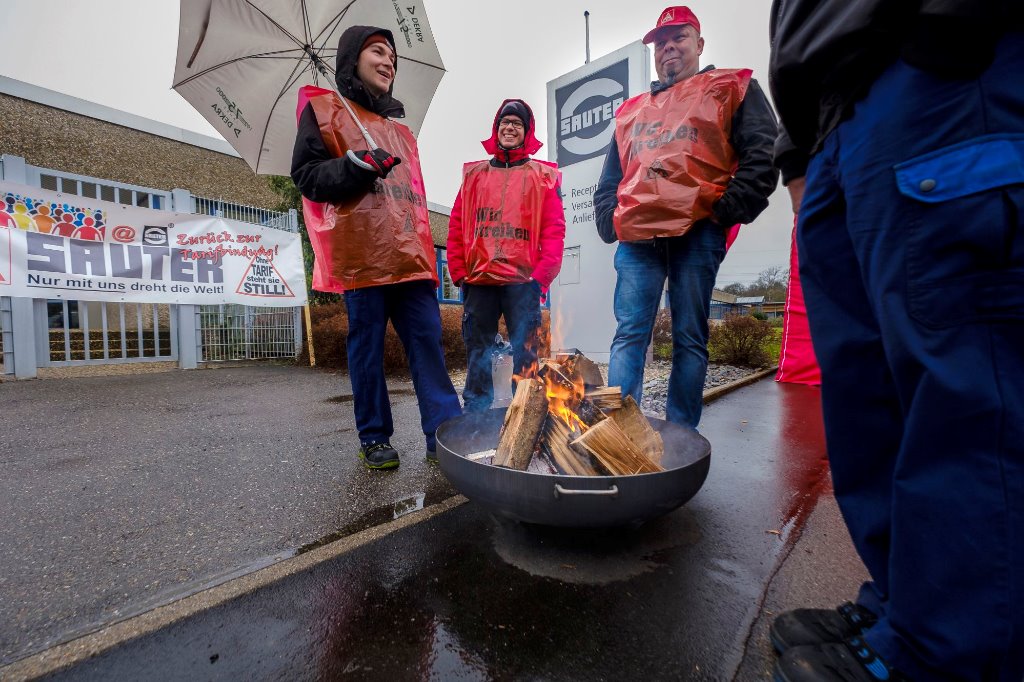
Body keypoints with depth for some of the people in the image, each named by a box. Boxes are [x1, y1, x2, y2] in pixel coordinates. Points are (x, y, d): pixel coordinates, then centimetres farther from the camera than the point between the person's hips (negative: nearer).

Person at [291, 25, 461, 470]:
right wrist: (354, 166, -15)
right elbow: (306, 175, 2)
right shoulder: (324, 109, 12)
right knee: (367, 347, -1)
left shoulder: (400, 129, 29)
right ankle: (374, 438, 12)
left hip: (410, 257, 5)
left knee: (428, 342, -3)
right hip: (362, 255, -5)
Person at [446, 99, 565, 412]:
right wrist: (458, 272, 1)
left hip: (523, 280, -2)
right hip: (478, 280, 3)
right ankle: (475, 413, 18)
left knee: (525, 353, 0)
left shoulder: (543, 176, 11)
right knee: (477, 350, 7)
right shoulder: (474, 174, 17)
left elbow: (554, 229, 1)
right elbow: (457, 226, 11)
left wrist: (542, 275, -9)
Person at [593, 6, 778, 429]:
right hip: (636, 236, 4)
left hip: (696, 232, -3)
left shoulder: (731, 88, 17)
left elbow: (763, 155, 5)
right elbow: (611, 176, 27)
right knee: (628, 334, -5)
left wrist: (728, 210, -8)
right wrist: (608, 218, 10)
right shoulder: (631, 110, 29)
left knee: (689, 339, -2)